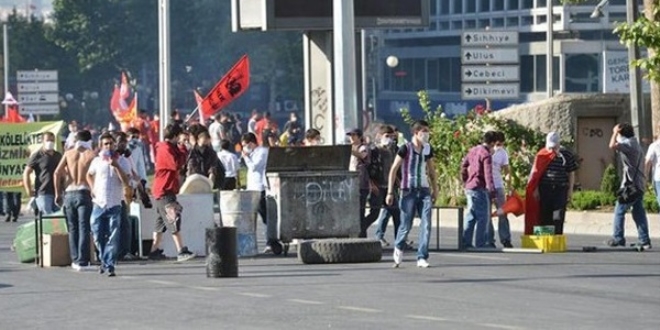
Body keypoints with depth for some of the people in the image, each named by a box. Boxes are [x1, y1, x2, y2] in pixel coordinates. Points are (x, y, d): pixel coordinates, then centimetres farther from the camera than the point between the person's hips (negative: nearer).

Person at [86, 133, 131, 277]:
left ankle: (109, 265, -7)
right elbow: (89, 175, 27)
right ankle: (104, 261, 27)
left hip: (115, 205, -3)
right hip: (99, 204, 3)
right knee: (98, 237, 7)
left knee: (113, 238, -8)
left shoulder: (122, 161, 0)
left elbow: (126, 181, -9)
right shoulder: (97, 161, 8)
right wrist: (92, 188, 11)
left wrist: (116, 166, -18)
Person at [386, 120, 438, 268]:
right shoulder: (405, 149, -6)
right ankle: (399, 248, 30)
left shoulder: (428, 149, 8)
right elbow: (393, 170, -5)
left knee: (426, 225, -6)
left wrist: (435, 190, 16)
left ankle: (422, 258, -3)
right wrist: (390, 192, -8)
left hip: (424, 191, 4)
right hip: (409, 191, -4)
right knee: (406, 225, 1)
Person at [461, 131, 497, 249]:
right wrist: (491, 188, -28)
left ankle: (466, 242, 15)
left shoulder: (473, 151, 11)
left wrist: (465, 181, 27)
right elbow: (488, 173, -23)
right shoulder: (486, 154, -15)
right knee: (483, 217, -3)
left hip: (469, 187, 8)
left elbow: (463, 165, 19)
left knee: (471, 216, 14)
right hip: (480, 188, -8)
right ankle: (480, 244, -4)